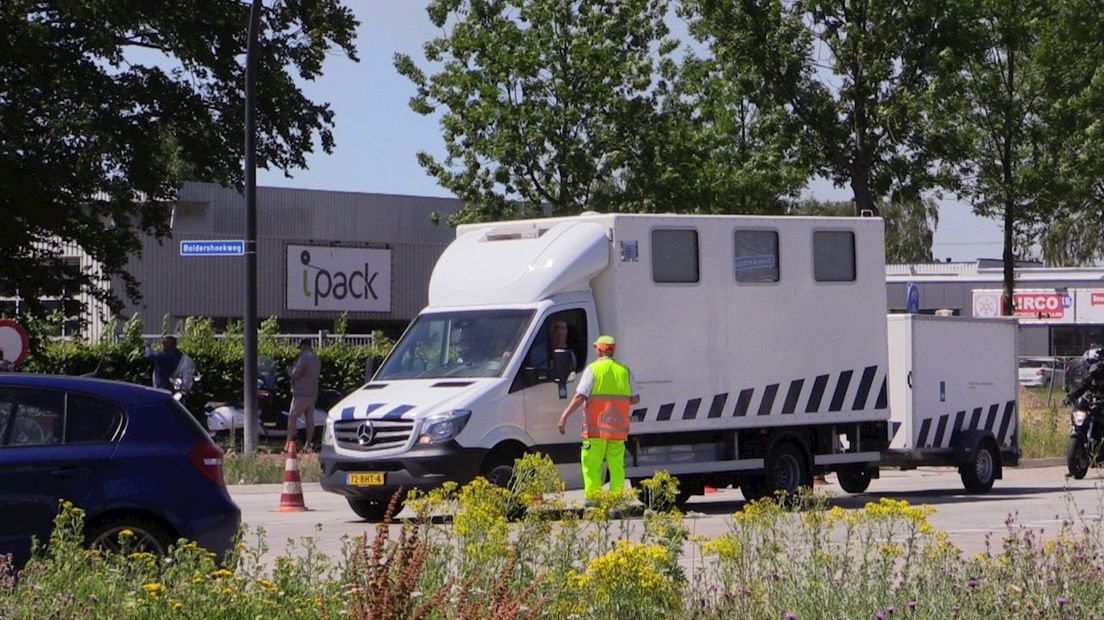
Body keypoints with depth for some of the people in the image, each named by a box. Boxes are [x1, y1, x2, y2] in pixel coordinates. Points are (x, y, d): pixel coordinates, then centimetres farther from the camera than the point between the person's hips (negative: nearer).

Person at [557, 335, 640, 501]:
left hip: (596, 427, -4)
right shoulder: (624, 370, 9)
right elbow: (635, 398, 10)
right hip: (618, 429, 4)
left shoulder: (593, 369, -4)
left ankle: (592, 499, -6)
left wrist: (565, 415, -12)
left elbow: (580, 396, -13)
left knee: (591, 465, -1)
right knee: (616, 466, 8)